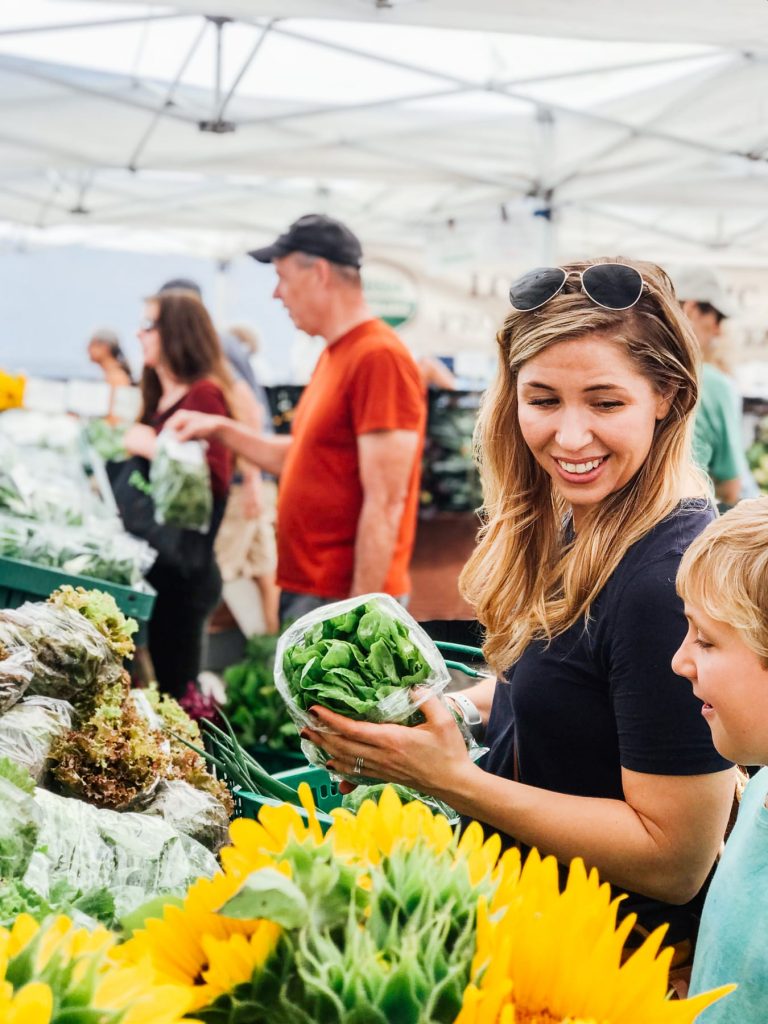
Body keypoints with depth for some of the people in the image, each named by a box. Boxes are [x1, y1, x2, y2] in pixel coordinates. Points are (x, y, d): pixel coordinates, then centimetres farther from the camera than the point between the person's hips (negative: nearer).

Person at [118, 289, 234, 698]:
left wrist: (153, 448, -19)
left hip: (180, 569, -9)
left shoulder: (205, 395, -12)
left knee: (174, 681, -2)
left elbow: (215, 480, -23)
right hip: (146, 561, 9)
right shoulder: (160, 397, 15)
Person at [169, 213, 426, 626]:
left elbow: (386, 503, -21)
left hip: (342, 601, -10)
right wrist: (223, 430, 19)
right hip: (307, 592, 10)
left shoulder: (379, 358, -17)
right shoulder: (335, 355, 14)